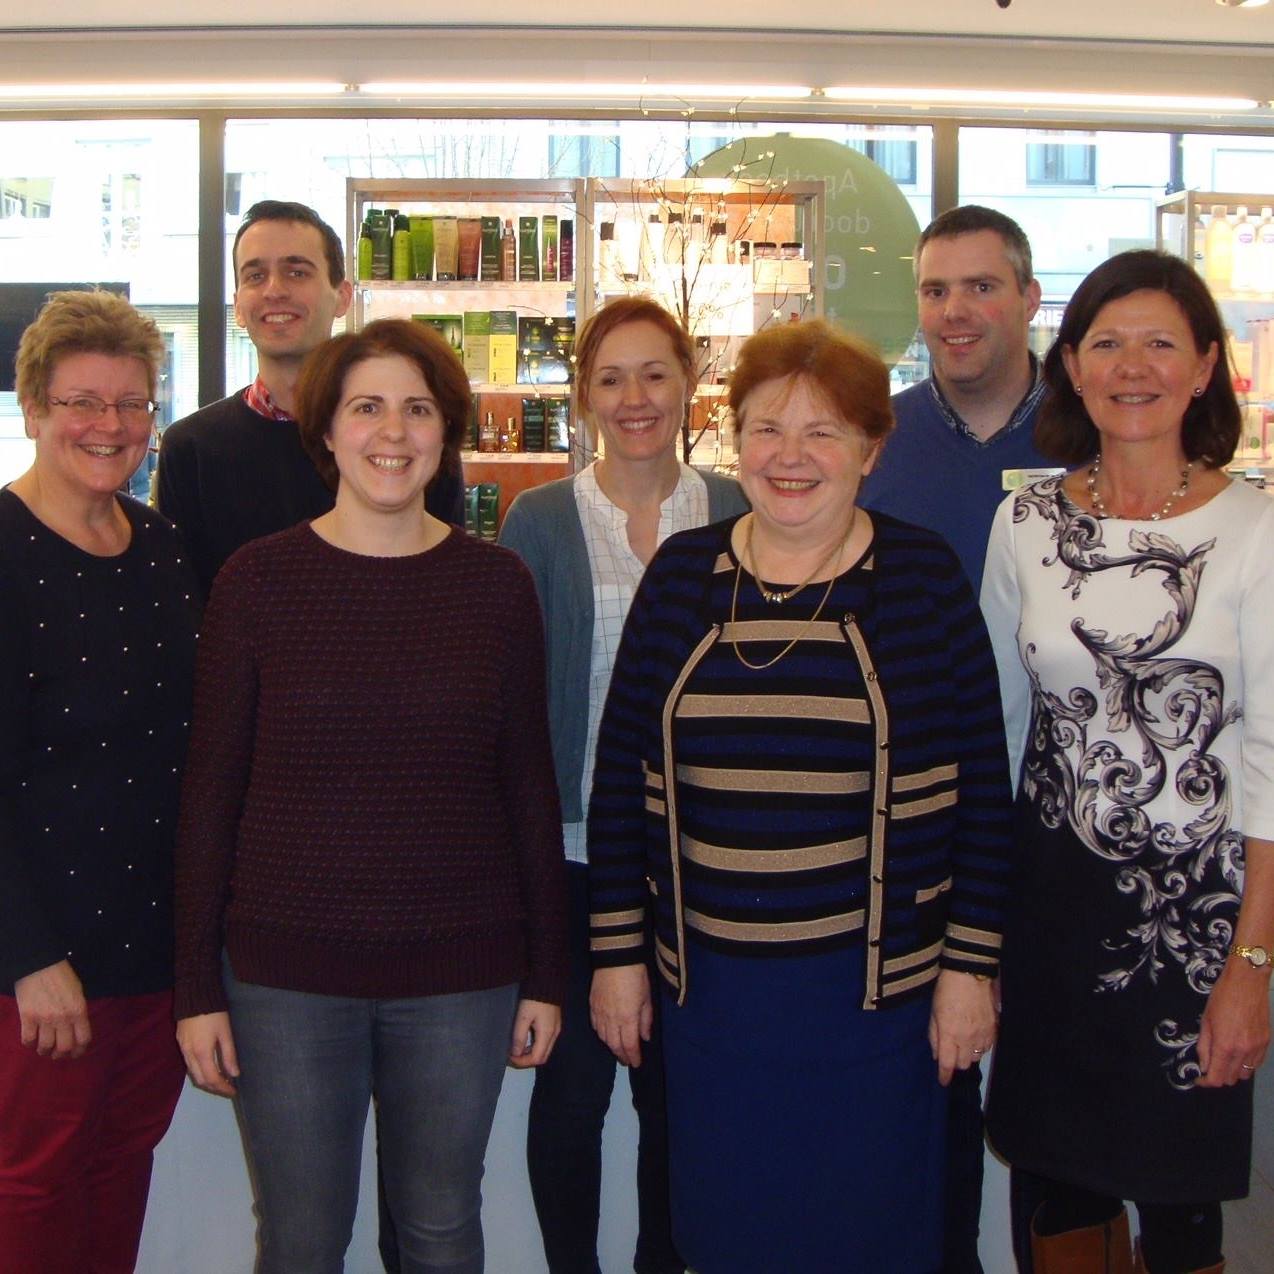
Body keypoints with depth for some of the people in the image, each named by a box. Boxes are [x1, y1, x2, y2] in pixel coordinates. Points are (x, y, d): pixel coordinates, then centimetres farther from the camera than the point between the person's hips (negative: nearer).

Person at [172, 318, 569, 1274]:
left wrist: (547, 974, 5)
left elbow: (529, 784, 5)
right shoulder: (258, 580, -3)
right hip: (286, 971, -1)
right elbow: (211, 789, -1)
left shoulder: (497, 584, 1)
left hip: (461, 973, 1)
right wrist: (197, 987, -2)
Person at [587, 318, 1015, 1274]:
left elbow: (981, 785, -3)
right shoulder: (682, 574, 2)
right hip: (708, 979, 2)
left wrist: (970, 963, -5)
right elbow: (623, 771, 4)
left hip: (875, 981, -2)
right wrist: (616, 950, 3)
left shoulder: (923, 577, -5)